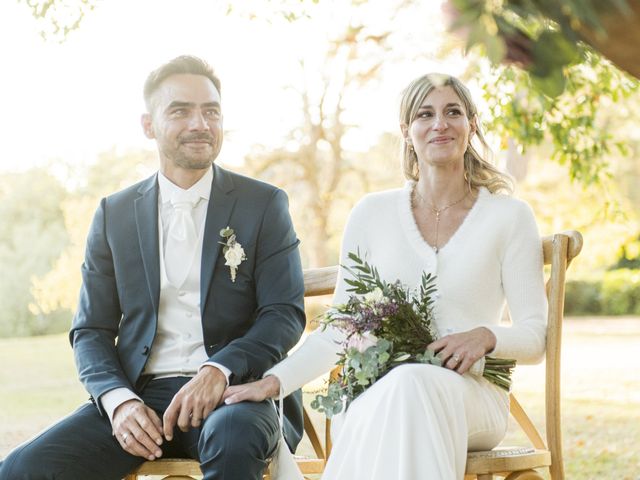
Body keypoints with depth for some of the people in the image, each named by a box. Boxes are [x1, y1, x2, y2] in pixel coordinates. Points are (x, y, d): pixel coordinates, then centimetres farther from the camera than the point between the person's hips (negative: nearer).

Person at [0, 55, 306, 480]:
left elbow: (285, 314, 0)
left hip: (234, 394, -2)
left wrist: (220, 370, -19)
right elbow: (91, 329, 11)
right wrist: (118, 399, -10)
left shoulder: (265, 205, 7)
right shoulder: (115, 215, 13)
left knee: (232, 439, -39)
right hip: (139, 395, 2)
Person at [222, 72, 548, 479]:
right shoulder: (373, 213, 12)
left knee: (414, 384, -38)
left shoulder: (509, 216, 7)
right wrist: (274, 382, -5)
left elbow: (536, 338, 6)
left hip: (471, 395, -1)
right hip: (374, 397, 1)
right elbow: (338, 332, 11)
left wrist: (486, 337, -16)